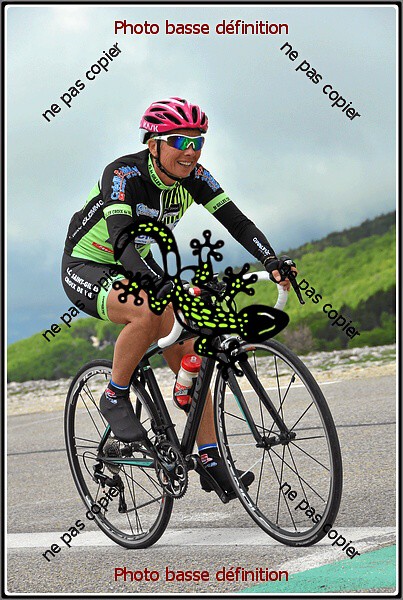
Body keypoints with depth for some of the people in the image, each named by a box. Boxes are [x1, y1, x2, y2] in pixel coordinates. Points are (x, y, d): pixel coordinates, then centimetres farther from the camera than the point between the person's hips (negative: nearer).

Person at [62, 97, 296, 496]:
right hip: (87, 269, -6)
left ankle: (212, 464, -4)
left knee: (188, 356, -8)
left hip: (137, 267, 6)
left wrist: (273, 262, -34)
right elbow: (121, 240, -41)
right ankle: (115, 399, -14)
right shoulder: (124, 174, -28)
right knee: (149, 313, -37)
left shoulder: (193, 176, -11)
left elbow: (237, 221, -16)